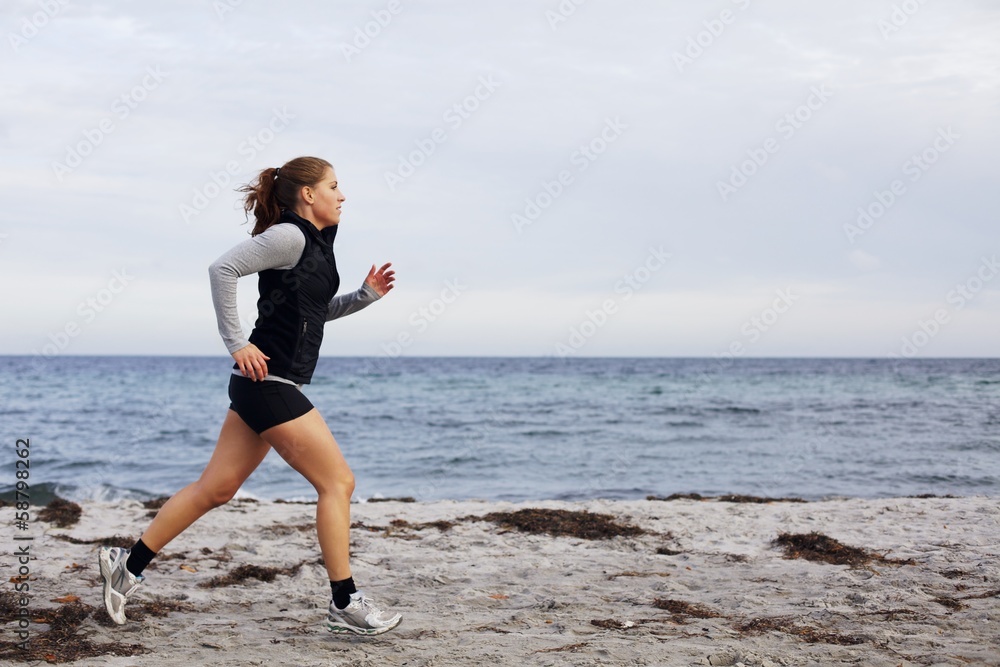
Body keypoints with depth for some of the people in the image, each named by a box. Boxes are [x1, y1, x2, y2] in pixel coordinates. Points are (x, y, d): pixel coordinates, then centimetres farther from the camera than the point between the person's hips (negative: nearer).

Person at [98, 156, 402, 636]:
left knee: (216, 488, 12)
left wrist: (365, 295, 14)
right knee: (337, 482, -5)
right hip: (269, 382, -10)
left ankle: (128, 565, 20)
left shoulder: (314, 242, 17)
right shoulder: (288, 236, -12)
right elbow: (223, 268, -19)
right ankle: (344, 606, 2)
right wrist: (237, 344, -19)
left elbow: (317, 310, 29)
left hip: (267, 386, 10)